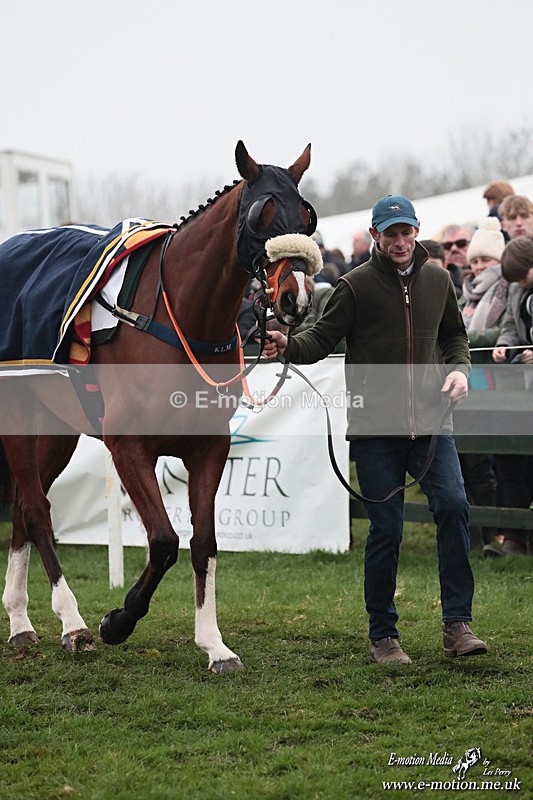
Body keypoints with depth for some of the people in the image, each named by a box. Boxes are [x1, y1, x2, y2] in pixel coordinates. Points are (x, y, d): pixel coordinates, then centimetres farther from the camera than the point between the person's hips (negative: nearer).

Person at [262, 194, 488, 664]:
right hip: (375, 426, -3)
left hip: (430, 421, 3)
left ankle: (458, 624, -4)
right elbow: (323, 338, -2)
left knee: (453, 506, -12)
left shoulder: (437, 280, 10)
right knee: (386, 529, 0)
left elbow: (454, 334, 23)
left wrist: (459, 368, 4)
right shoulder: (356, 285, -1)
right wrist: (288, 347, -21)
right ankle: (383, 635, 13)